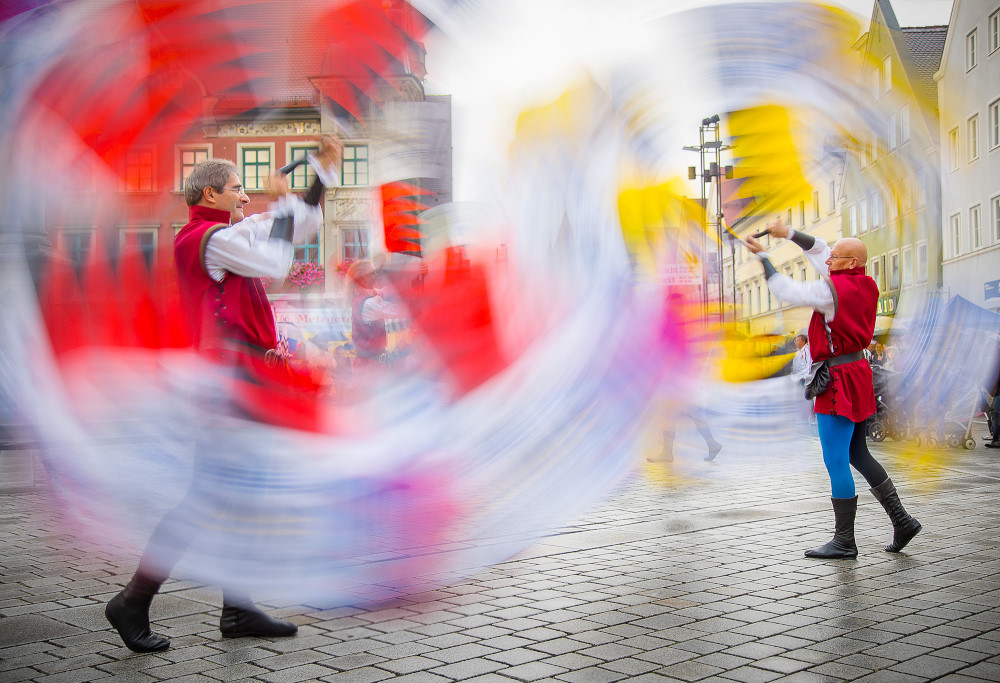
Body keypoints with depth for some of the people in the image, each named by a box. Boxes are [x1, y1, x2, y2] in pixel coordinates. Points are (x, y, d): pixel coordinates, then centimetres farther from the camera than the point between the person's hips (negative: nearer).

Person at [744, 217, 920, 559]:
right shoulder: (864, 284, 10)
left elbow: (785, 291, -15)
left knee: (837, 461, -4)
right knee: (857, 455, 17)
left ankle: (844, 541, 1)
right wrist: (788, 233, 12)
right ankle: (901, 520, 19)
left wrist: (762, 256, -6)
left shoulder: (833, 289, -17)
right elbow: (818, 249, 19)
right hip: (857, 373, 10)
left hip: (840, 380, -10)